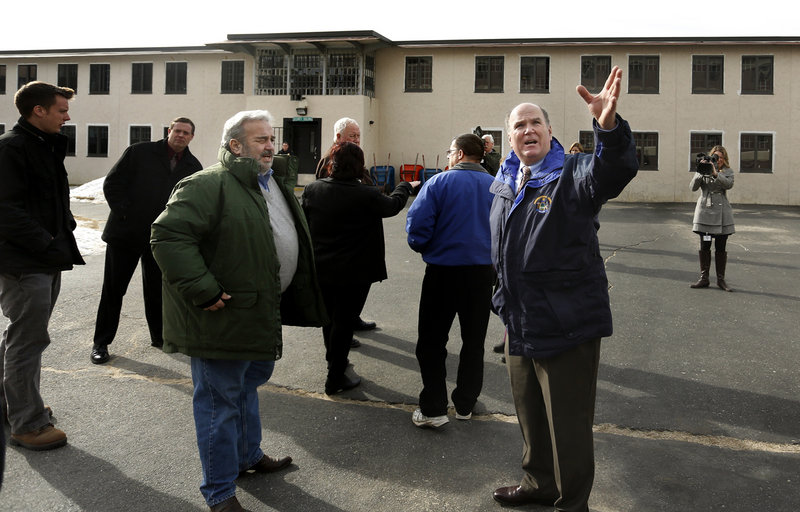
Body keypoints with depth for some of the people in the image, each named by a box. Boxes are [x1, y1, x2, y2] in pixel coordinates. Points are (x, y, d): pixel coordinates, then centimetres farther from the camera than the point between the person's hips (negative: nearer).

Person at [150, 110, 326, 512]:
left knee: (248, 385, 25)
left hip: (262, 311, 10)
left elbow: (288, 241, 26)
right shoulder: (209, 185, -18)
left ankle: (249, 455, 47)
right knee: (221, 400, 2)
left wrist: (300, 299, 20)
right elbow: (168, 235, -28)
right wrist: (202, 290, -28)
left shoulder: (274, 184, 13)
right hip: (223, 315, -10)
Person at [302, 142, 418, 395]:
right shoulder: (367, 196, -17)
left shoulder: (312, 190, -6)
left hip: (320, 269, 5)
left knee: (329, 318, 23)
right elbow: (393, 205, 2)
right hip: (353, 273, -5)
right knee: (344, 322, 6)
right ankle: (335, 379, 14)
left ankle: (334, 360, 44)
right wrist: (406, 187, 22)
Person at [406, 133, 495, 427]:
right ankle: (465, 404, 26)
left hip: (444, 270, -4)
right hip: (483, 272, 4)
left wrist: (424, 249, 4)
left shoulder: (439, 182, -9)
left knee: (432, 340, 8)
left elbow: (417, 225, -15)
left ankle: (433, 408, 8)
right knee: (474, 340, 16)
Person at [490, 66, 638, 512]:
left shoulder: (572, 174, -12)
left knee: (568, 425, 4)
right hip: (520, 324, 8)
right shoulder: (506, 183, 10)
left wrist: (609, 127, -54)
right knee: (530, 413, 24)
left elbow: (616, 170, -35)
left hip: (567, 324, -7)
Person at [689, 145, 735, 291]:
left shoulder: (727, 171, 6)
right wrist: (701, 172, -17)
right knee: (704, 246, 2)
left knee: (720, 248, 3)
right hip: (705, 211, 0)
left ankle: (721, 279, 11)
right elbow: (693, 187, -5)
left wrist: (715, 173, -23)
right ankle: (703, 278, 9)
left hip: (721, 213, 0)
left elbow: (729, 184, -14)